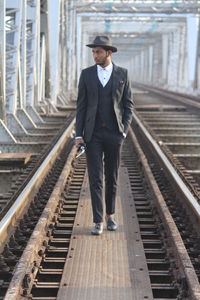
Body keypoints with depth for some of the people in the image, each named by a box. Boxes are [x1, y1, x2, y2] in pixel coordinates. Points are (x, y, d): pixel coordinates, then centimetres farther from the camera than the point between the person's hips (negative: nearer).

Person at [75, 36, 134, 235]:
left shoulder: (122, 74, 1)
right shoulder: (86, 74, 1)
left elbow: (128, 105, 4)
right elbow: (81, 106, 2)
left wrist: (124, 131, -8)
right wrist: (78, 135, -5)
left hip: (113, 134, 0)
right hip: (93, 134, 0)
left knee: (111, 177, 9)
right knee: (95, 178, -5)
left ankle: (110, 214, 29)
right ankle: (98, 222, -1)